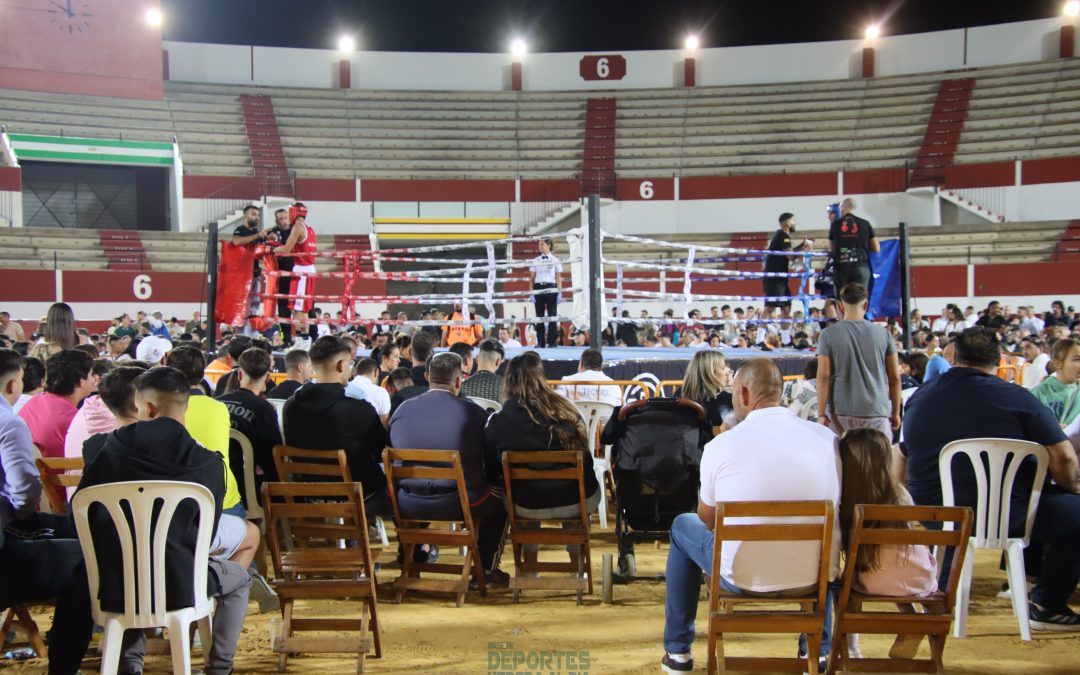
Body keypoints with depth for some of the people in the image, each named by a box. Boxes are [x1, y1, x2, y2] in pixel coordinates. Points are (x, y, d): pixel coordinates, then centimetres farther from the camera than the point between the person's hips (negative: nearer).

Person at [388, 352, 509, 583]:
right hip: (460, 503, -3)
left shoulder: (402, 410, -1)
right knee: (500, 498, 27)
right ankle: (487, 567, 30)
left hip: (409, 506, 3)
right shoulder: (473, 412, -10)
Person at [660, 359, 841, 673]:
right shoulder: (828, 438, -5)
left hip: (743, 577, -2)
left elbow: (708, 520, 4)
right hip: (814, 577, 3)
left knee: (683, 526, 27)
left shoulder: (720, 445, -11)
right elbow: (832, 506, 12)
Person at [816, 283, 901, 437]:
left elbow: (823, 376, -5)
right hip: (876, 412, 0)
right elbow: (895, 377, 5)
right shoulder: (882, 334, 2)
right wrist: (896, 413, 15)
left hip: (840, 412, 0)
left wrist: (821, 413, -1)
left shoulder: (828, 334, -1)